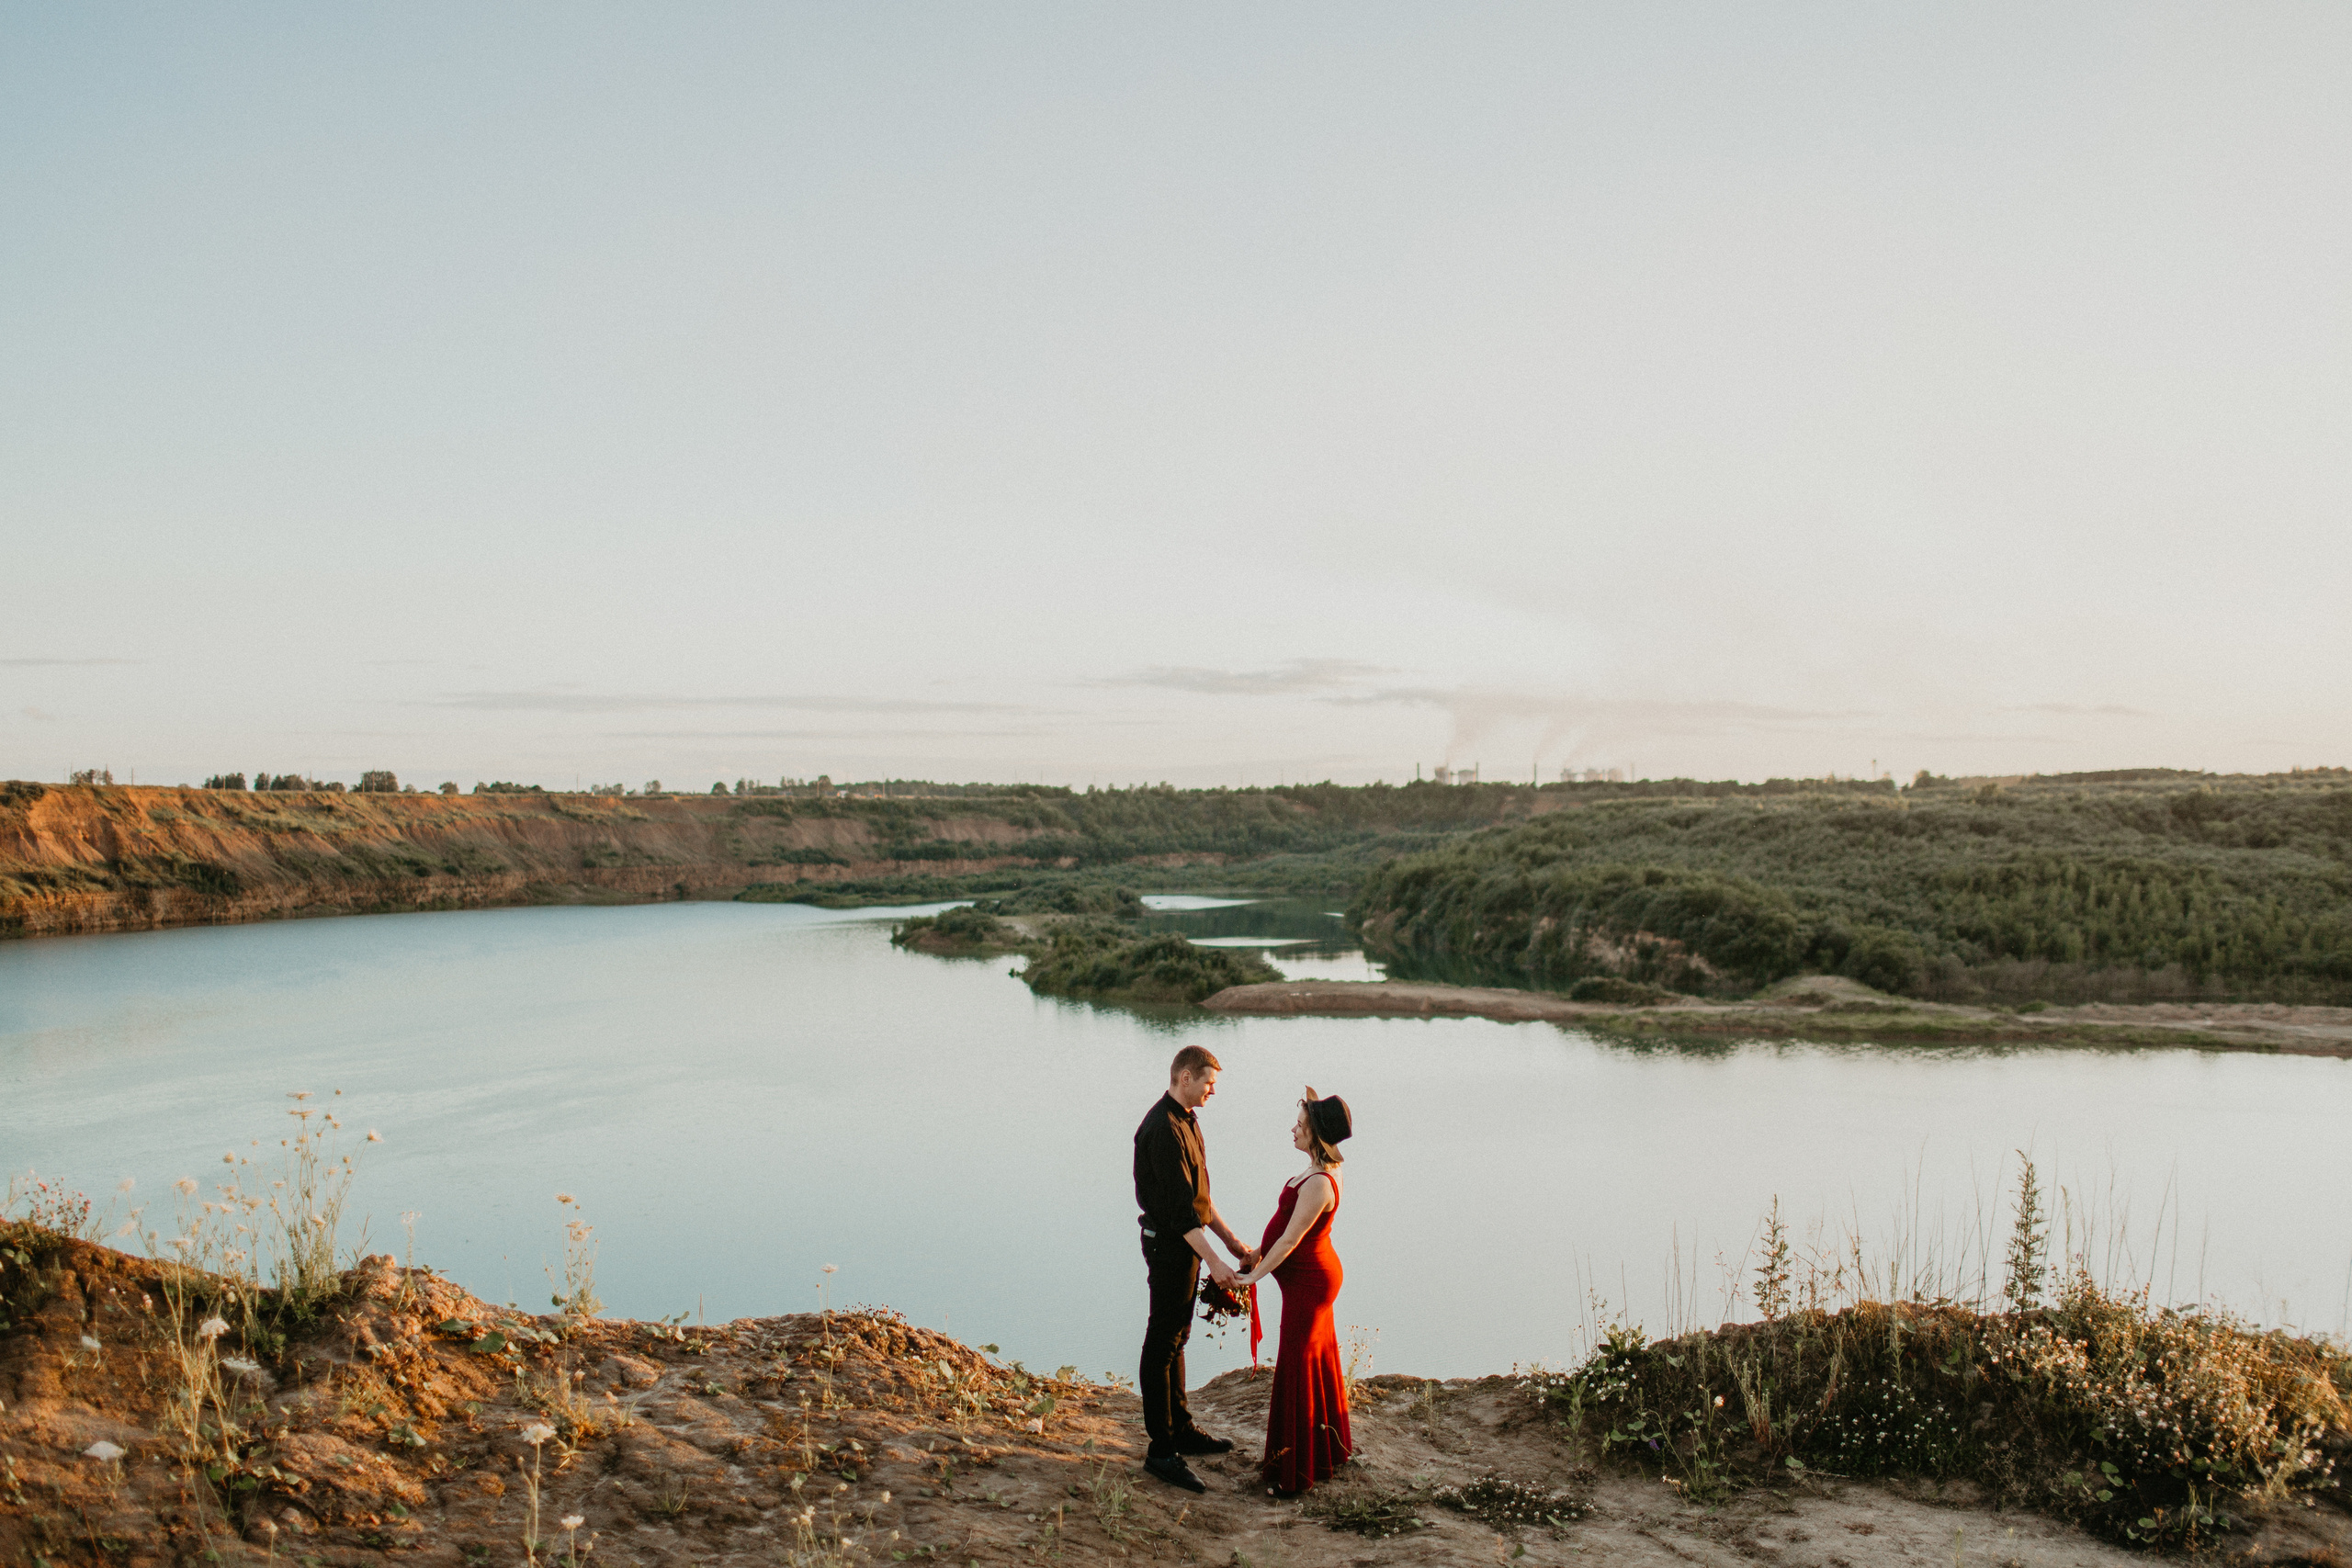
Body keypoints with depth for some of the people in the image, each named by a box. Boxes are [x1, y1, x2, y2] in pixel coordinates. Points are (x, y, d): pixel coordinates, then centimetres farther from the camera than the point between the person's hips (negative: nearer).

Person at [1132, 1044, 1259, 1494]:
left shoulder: (1187, 1120, 12)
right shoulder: (1164, 1129, -21)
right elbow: (1179, 1205, -25)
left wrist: (1230, 1240, 16)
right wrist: (1213, 1260, -27)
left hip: (1186, 1241, 10)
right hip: (1169, 1245, -10)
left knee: (1177, 1337, 18)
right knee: (1162, 1344, -4)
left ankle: (1181, 1429, 29)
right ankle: (1161, 1451, 0)